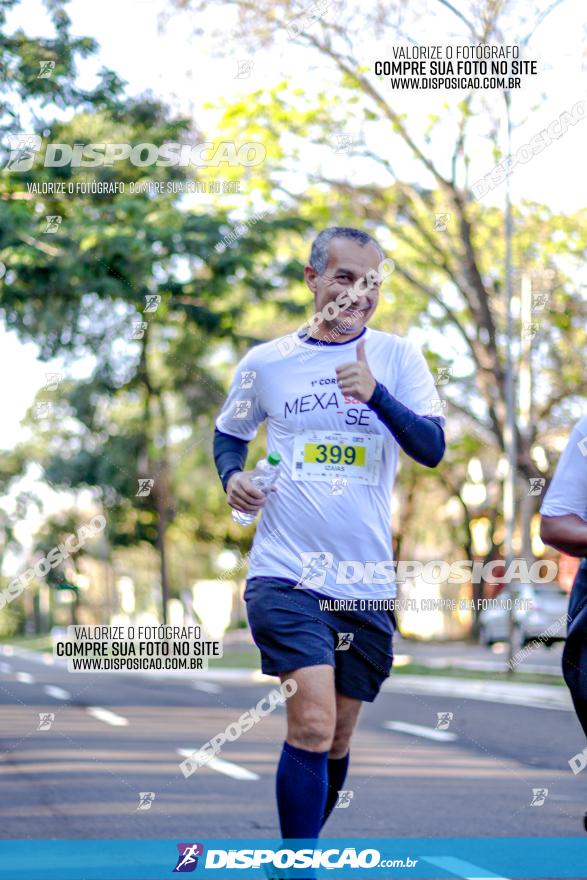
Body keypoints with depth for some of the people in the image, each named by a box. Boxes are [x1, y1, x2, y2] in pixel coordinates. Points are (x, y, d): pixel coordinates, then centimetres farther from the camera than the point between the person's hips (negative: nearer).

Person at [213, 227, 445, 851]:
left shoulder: (398, 357, 3)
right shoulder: (266, 362, 4)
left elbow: (432, 449, -8)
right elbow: (228, 434, 21)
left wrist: (375, 393, -24)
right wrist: (232, 477, -1)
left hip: (367, 582, 2)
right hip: (285, 572, -2)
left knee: (336, 737, 12)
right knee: (312, 722, -19)